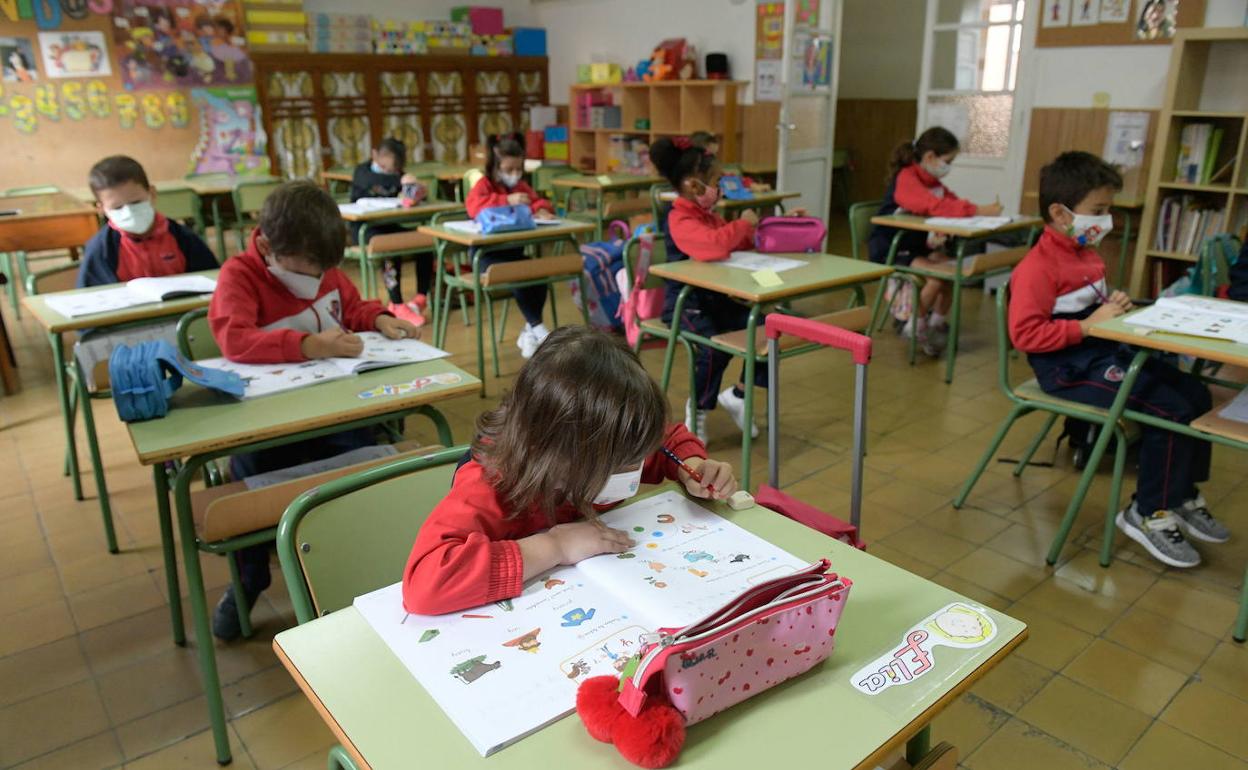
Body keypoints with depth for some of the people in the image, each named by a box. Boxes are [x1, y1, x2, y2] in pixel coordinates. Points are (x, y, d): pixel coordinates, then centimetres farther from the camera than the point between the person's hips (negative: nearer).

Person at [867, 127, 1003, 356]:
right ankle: (916, 327, -4)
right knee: (937, 274, -25)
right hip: (889, 250, -8)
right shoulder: (906, 178, -18)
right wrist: (978, 211, -32)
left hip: (918, 246, 8)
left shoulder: (932, 181, 10)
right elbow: (935, 206, -32)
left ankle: (937, 323, 6)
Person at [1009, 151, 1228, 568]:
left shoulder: (1086, 252, 13)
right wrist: (1087, 326, -24)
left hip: (1109, 351, 10)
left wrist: (1113, 305, 6)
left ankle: (1183, 496, 21)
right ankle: (1148, 514, 0)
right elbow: (1025, 334, -26)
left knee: (1196, 394, 6)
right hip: (1071, 367, -10)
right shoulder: (1037, 267, -19)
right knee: (1171, 410, -18)